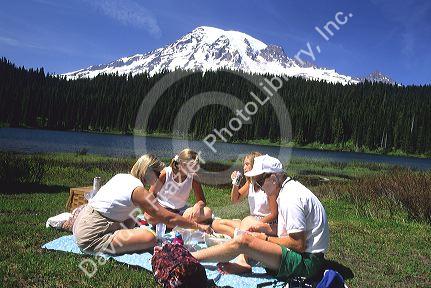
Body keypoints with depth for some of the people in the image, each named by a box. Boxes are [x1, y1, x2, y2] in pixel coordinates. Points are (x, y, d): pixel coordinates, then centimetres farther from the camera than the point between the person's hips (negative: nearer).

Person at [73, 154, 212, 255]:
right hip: (92, 238, -9)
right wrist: (198, 226, -7)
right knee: (149, 238, -19)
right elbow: (168, 218, -15)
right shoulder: (138, 191, -15)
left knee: (130, 221, 25)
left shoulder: (121, 176, 10)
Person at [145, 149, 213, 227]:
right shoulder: (165, 173, -14)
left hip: (181, 211, 3)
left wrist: (198, 205, -31)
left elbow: (202, 201, -6)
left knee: (207, 213, -23)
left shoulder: (193, 178, -7)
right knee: (151, 217, -38)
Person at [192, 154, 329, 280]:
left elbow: (299, 245, -23)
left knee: (243, 241, -21)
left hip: (307, 263, -10)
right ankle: (244, 264, -7)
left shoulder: (291, 199, -23)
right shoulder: (290, 188, 8)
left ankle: (190, 258, -8)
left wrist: (265, 238, -12)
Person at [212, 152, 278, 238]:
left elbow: (274, 214, -12)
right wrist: (235, 184, 1)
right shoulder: (250, 183, 9)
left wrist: (257, 223, -24)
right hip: (252, 222, 8)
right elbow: (234, 200, 18)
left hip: (268, 224, -8)